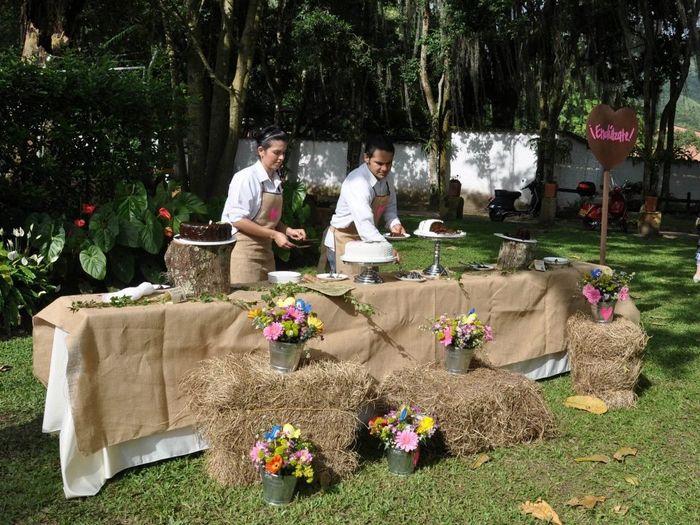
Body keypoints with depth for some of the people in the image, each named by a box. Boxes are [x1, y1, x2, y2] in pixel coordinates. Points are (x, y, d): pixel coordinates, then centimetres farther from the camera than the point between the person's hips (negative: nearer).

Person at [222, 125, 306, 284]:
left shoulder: (275, 181, 11)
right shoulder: (246, 177, -12)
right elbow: (237, 220, -17)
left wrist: (288, 231, 4)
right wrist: (274, 235, -17)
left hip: (265, 251, 7)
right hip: (244, 251, -7)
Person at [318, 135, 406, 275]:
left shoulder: (387, 177, -4)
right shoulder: (357, 183, -29)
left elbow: (389, 206, 10)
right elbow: (364, 224, -39)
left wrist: (394, 223, -12)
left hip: (366, 240, 8)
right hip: (343, 240, -8)